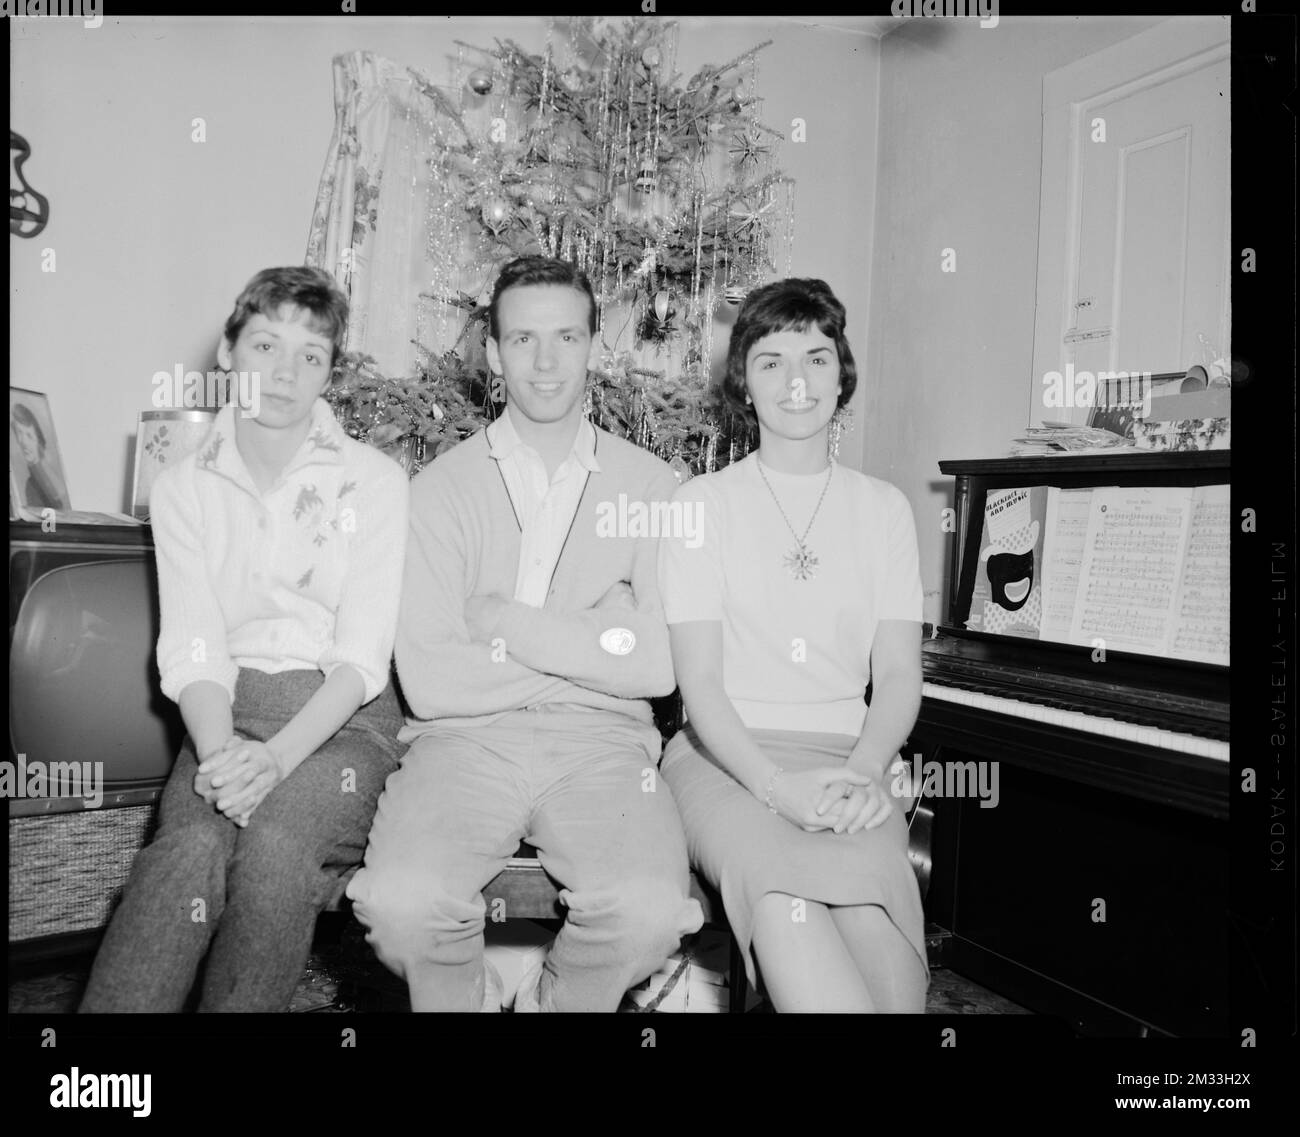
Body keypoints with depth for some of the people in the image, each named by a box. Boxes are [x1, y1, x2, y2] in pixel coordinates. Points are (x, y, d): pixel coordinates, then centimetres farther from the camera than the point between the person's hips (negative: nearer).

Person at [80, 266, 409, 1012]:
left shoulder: (375, 481, 1)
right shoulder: (186, 488, 10)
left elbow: (363, 654, -7)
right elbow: (191, 647, -1)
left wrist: (276, 756, -22)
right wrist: (220, 750, -21)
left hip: (341, 719, -1)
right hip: (227, 712, 2)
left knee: (276, 848, -32)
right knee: (192, 847, -29)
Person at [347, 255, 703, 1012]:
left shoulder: (651, 486, 7)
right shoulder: (444, 487, 5)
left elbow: (659, 664, -4)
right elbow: (428, 681, -6)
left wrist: (507, 622, -5)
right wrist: (593, 645, -5)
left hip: (603, 743, 1)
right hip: (466, 737, 0)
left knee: (651, 910, -27)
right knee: (400, 901, -27)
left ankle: (553, 999, 9)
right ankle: (467, 999, 9)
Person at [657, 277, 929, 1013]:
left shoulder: (885, 508, 14)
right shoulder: (702, 505, 6)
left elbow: (898, 675, 7)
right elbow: (700, 681, -3)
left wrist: (865, 771, -14)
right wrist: (778, 786, -20)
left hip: (849, 761, 2)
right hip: (727, 757, -1)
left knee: (872, 889, -32)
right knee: (783, 892, -34)